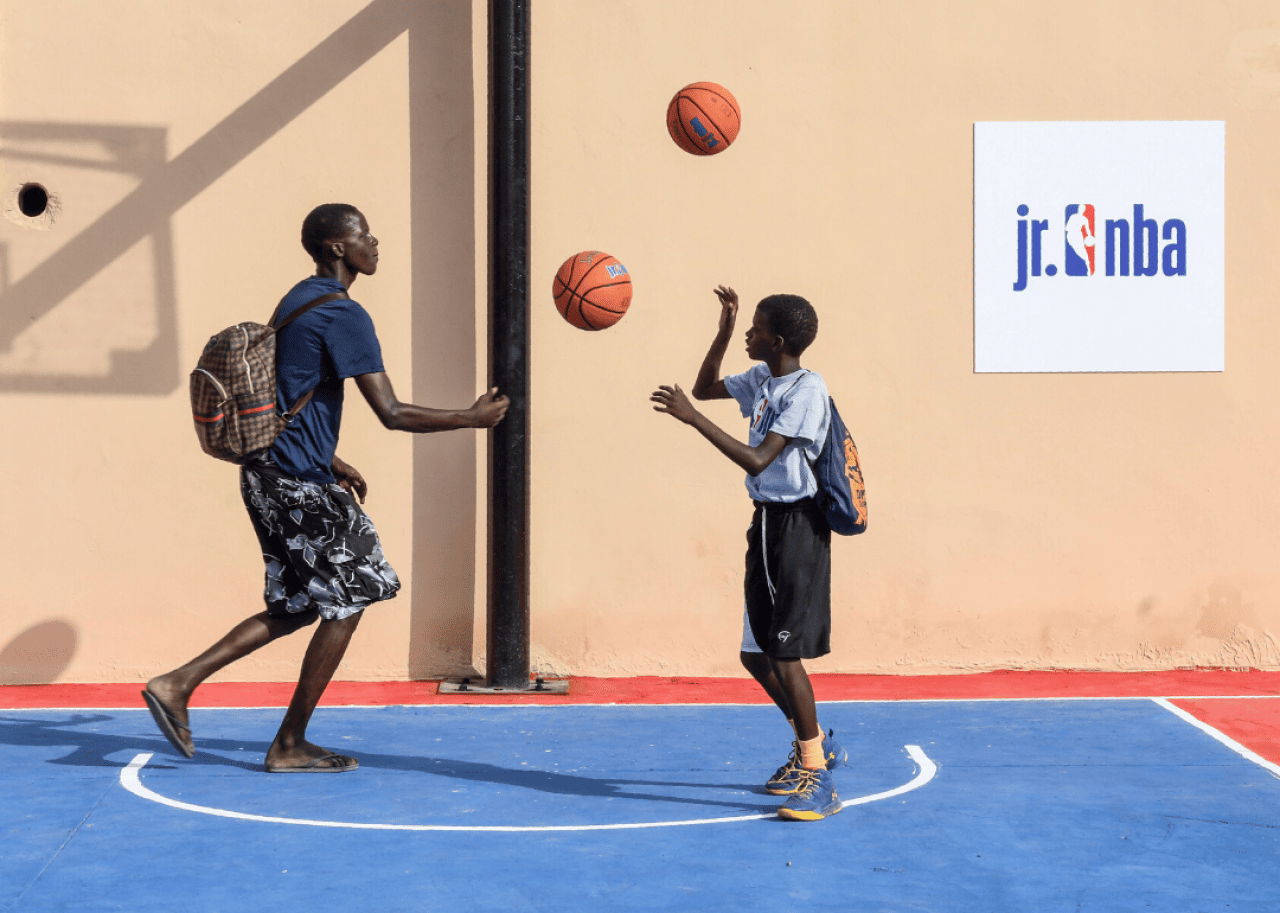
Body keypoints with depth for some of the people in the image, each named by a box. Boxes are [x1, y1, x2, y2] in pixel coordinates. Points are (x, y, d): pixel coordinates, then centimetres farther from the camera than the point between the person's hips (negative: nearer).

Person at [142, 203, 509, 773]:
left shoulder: (298, 301, 17)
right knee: (345, 606, 1)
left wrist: (334, 463, 30)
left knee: (295, 609, 15)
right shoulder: (343, 315, -15)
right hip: (301, 484, -10)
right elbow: (392, 414, -18)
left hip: (268, 473, 10)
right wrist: (473, 418, -8)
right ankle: (290, 746, 8)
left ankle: (178, 683, 11)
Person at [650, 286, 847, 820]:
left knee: (784, 652, -11)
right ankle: (815, 741, 30)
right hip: (767, 521, 9)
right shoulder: (761, 379, 10)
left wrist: (693, 419, -24)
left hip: (798, 526, -9)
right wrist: (725, 330, 12)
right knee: (755, 652, 12)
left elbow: (757, 460, -24)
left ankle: (816, 776, -4)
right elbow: (706, 387, 26)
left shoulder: (806, 391, -17)